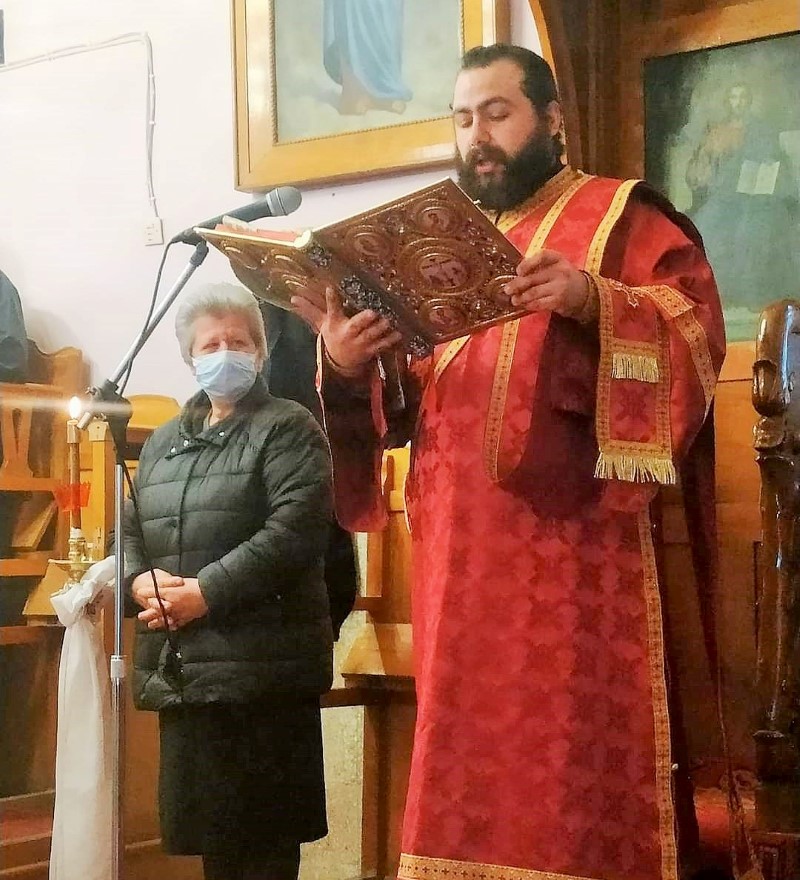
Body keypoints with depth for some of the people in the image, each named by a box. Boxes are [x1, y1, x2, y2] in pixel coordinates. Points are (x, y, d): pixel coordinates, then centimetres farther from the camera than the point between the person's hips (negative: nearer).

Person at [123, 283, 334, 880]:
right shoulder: (163, 442, 21)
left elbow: (295, 530, -14)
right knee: (205, 825, 11)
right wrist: (141, 580, -4)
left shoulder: (288, 429, -1)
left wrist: (206, 591, -18)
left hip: (261, 665, -6)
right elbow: (129, 528, 19)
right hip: (180, 667, 6)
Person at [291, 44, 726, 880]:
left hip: (574, 546, -5)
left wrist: (591, 300, -23)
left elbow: (698, 326, -7)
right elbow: (400, 407, 17)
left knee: (577, 759, -7)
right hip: (461, 555, 5)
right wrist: (347, 365, -4)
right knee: (466, 767, 5)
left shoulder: (623, 214, 8)